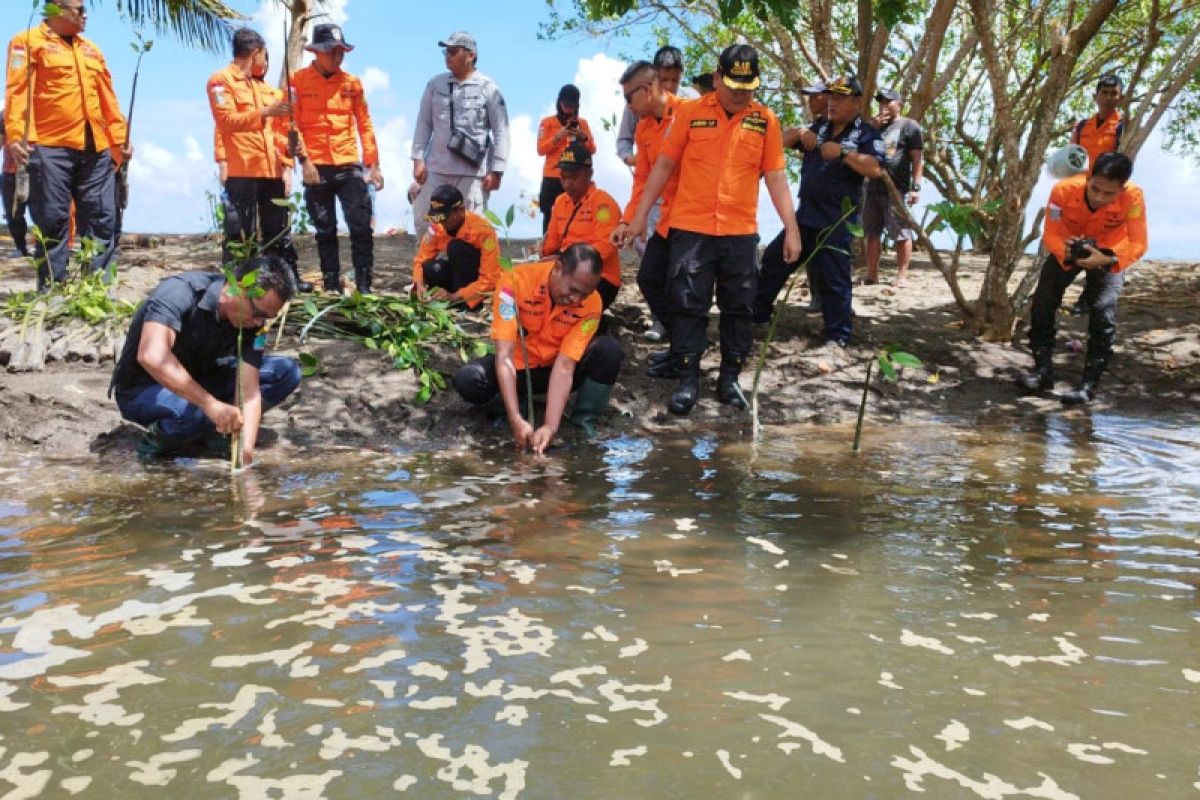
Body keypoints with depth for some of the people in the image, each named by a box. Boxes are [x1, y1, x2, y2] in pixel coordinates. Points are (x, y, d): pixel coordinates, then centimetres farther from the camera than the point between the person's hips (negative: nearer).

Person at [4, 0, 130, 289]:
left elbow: (107, 98, 21)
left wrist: (120, 138, 15)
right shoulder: (29, 42, 3)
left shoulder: (91, 49, 21)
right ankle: (52, 289, 2)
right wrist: (15, 135, -18)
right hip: (50, 147, -6)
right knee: (52, 220, -4)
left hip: (95, 148, 6)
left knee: (102, 218, 4)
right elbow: (18, 91, -7)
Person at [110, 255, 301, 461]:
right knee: (192, 411, -40)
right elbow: (151, 356, -45)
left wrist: (246, 448, -33)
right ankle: (158, 439, -6)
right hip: (143, 390, -5)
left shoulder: (253, 322, -14)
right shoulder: (179, 291, -30)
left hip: (199, 380, 5)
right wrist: (212, 404, -50)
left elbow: (249, 390, -19)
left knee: (287, 371, -11)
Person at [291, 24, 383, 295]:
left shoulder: (352, 83, 7)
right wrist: (304, 160, -12)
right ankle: (332, 285, 16)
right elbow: (293, 125, -2)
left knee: (361, 227, -5)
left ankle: (364, 285, 2)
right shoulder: (298, 81, 1)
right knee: (325, 230, 7)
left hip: (349, 166, 1)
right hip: (317, 168, -1)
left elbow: (364, 125, 8)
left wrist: (374, 164, 3)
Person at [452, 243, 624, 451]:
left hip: (556, 369, 1)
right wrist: (516, 419, -41)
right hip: (519, 367, -1)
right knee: (467, 381, -30)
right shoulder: (516, 281, -27)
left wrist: (551, 425, -38)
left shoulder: (591, 303, -22)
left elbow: (565, 365, -26)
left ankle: (583, 421, -8)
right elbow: (504, 354, -31)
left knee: (609, 350, -27)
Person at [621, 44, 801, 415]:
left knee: (738, 307, 7)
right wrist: (640, 215, 2)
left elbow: (776, 177, 5)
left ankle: (730, 378, 20)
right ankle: (688, 380, 8)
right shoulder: (690, 113, 0)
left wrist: (791, 229, 1)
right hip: (690, 228, -1)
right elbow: (664, 166, 4)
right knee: (688, 305, 0)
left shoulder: (765, 120, 3)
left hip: (741, 232, 2)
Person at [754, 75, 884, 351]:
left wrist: (843, 152, -26)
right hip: (805, 214, 6)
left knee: (833, 279, -3)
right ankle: (757, 313, 27)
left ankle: (837, 336, 8)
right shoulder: (820, 127, 14)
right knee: (774, 261, 11)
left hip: (837, 221, -6)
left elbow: (875, 169, -19)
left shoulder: (866, 133, -5)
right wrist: (801, 134, -7)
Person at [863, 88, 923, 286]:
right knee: (872, 233, 8)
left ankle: (902, 275, -1)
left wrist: (915, 187, -15)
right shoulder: (875, 126, 19)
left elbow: (918, 159, -6)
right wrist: (872, 129, -1)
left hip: (898, 190, -7)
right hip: (873, 189, 7)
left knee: (902, 234, -3)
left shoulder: (909, 127, 0)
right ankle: (872, 274, 14)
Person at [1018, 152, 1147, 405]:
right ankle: (1043, 370, 3)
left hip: (1110, 253, -1)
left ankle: (1090, 382, -7)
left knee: (1104, 311, -16)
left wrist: (1105, 259, -48)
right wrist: (1065, 251, -45)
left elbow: (1138, 243, -29)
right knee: (1042, 301, -10)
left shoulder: (1132, 197, -35)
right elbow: (1051, 235, -23)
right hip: (1068, 249, 2)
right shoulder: (1064, 190, -34)